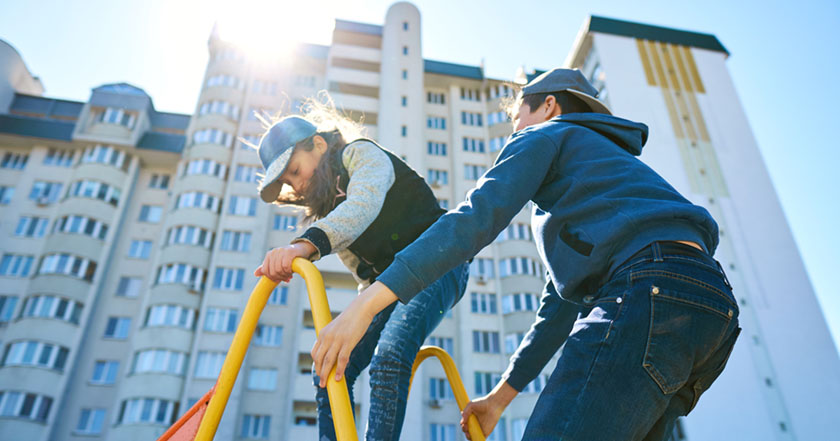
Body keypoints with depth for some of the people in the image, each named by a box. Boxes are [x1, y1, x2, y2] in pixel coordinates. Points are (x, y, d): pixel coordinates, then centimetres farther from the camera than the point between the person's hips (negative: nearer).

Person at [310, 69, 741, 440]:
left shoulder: (547, 135, 14)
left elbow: (477, 217, -5)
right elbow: (563, 302, 35)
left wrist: (366, 303, -9)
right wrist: (503, 392, 35)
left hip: (653, 288, -10)